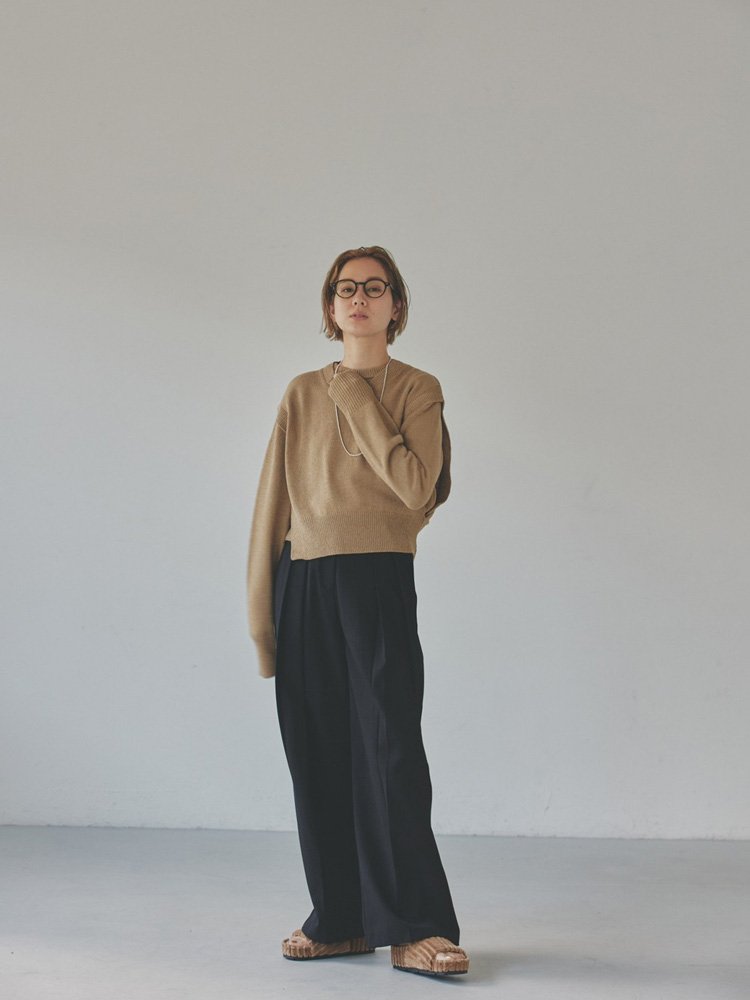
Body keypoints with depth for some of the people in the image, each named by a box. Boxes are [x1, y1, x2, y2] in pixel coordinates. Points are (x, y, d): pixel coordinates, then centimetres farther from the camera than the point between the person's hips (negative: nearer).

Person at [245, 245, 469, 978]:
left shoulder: (418, 389, 4)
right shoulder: (302, 394, 12)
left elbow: (416, 487, -12)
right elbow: (273, 499, 10)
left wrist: (357, 401, -6)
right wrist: (262, 607, 4)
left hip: (377, 578, -3)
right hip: (303, 581, 4)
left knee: (390, 749, -7)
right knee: (317, 753, 5)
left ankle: (413, 928, -1)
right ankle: (341, 922, 15)